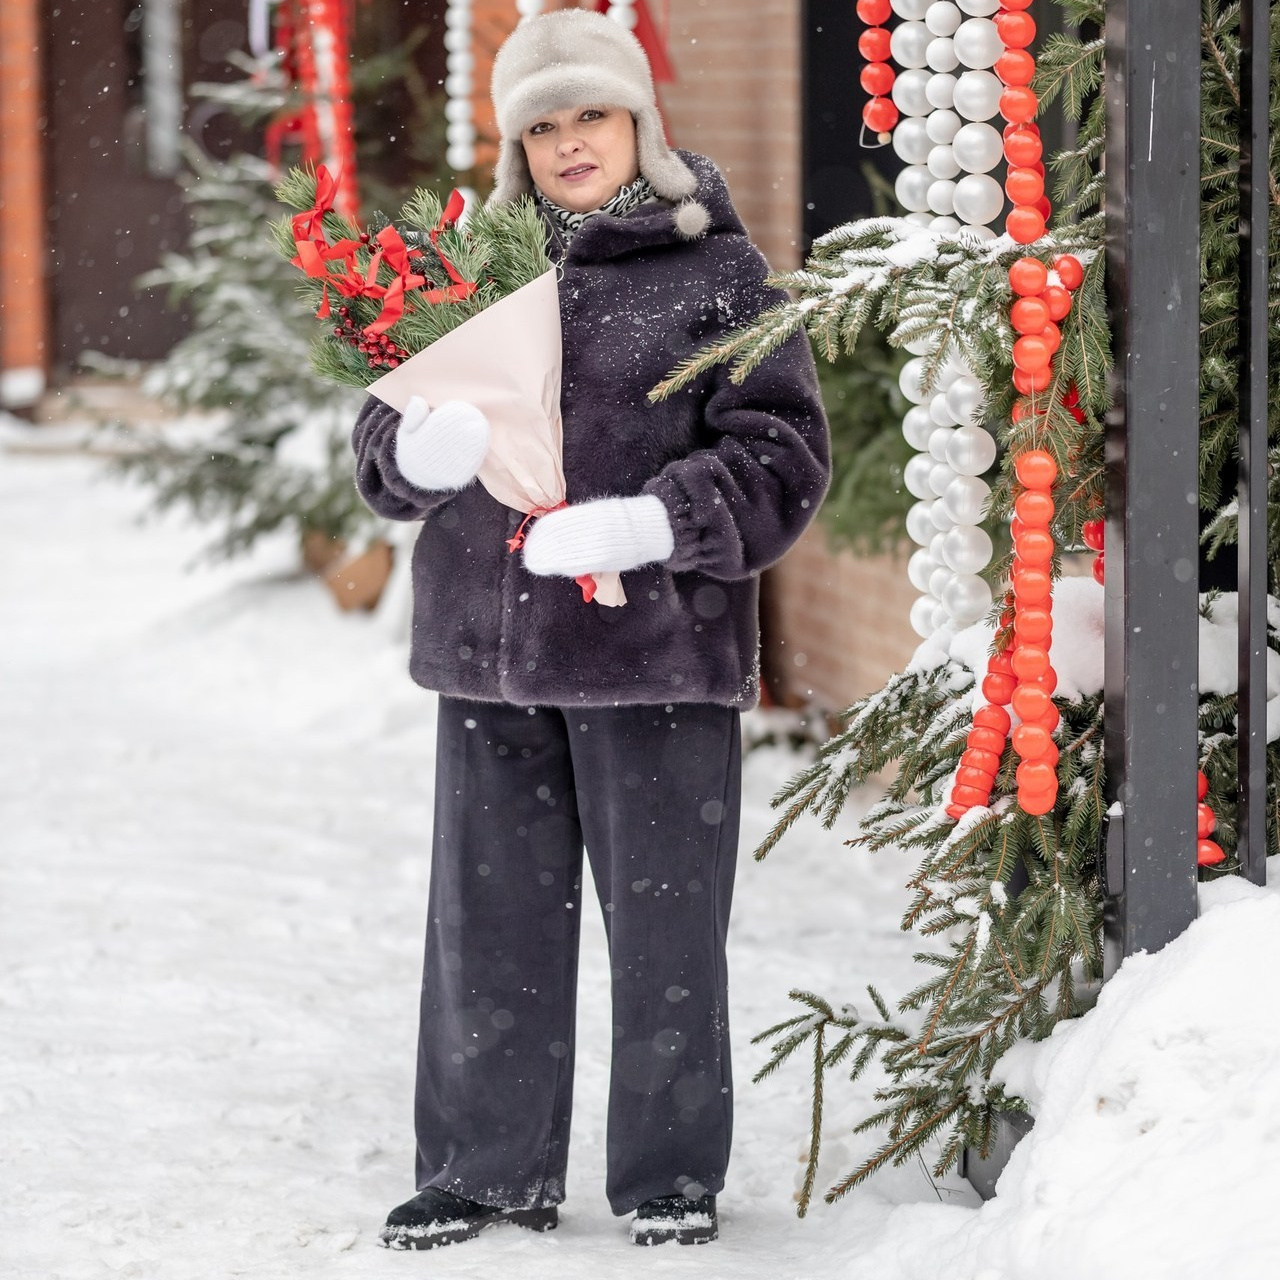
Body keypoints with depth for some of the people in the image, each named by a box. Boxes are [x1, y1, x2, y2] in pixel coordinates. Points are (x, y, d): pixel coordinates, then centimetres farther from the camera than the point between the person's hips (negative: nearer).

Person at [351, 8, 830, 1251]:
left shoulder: (715, 271, -1)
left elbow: (780, 456, -6)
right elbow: (383, 437, 11)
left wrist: (654, 522, -21)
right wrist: (418, 453, -14)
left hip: (658, 652, -4)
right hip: (490, 650, 4)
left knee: (664, 926, 4)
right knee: (490, 923, 11)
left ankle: (670, 1178, 18)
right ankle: (486, 1172, 24)